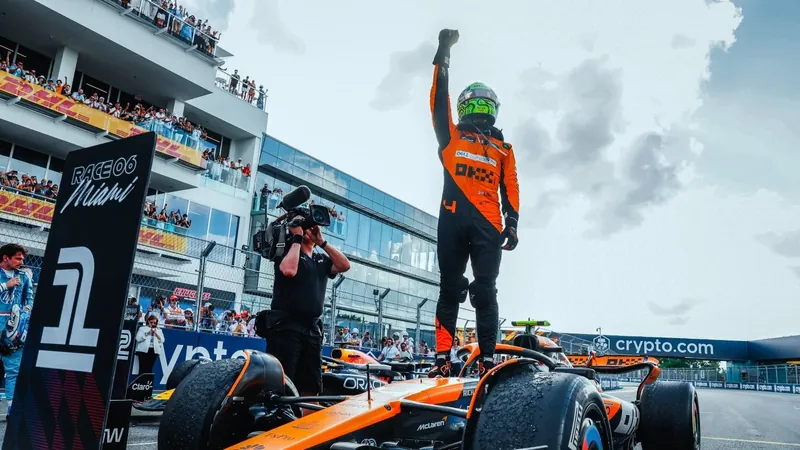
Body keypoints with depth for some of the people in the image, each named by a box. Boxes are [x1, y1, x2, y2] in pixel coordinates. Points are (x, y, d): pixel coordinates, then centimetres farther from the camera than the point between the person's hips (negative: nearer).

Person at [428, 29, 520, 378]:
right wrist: (443, 55, 14)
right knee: (449, 289, 0)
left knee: (485, 292, -4)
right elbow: (439, 101, 13)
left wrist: (512, 223, 1)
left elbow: (510, 187, 14)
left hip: (488, 224, 1)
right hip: (453, 220, 0)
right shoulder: (451, 136, 19)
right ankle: (442, 359, 0)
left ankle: (487, 360, -2)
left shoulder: (503, 148, 22)